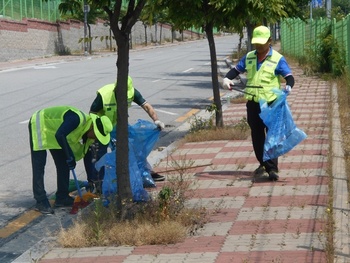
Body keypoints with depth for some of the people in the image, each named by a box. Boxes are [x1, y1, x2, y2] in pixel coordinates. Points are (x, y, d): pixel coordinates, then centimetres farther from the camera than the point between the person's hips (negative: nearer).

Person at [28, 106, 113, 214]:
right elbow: (59, 135, -41)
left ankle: (62, 198, 15)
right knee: (39, 166, -11)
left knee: (63, 164, 7)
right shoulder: (77, 119, -33)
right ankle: (41, 202, -11)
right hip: (39, 125, -9)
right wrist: (69, 156, -39)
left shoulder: (87, 132, -5)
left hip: (53, 130, 9)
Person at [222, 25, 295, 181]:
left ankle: (272, 168, -7)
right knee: (257, 135, 12)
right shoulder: (249, 57, 10)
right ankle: (263, 164, 26)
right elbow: (236, 70, 17)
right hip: (253, 103, 5)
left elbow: (289, 77, -9)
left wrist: (288, 86, -32)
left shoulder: (277, 59, -4)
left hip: (271, 103, -5)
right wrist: (227, 78, -4)